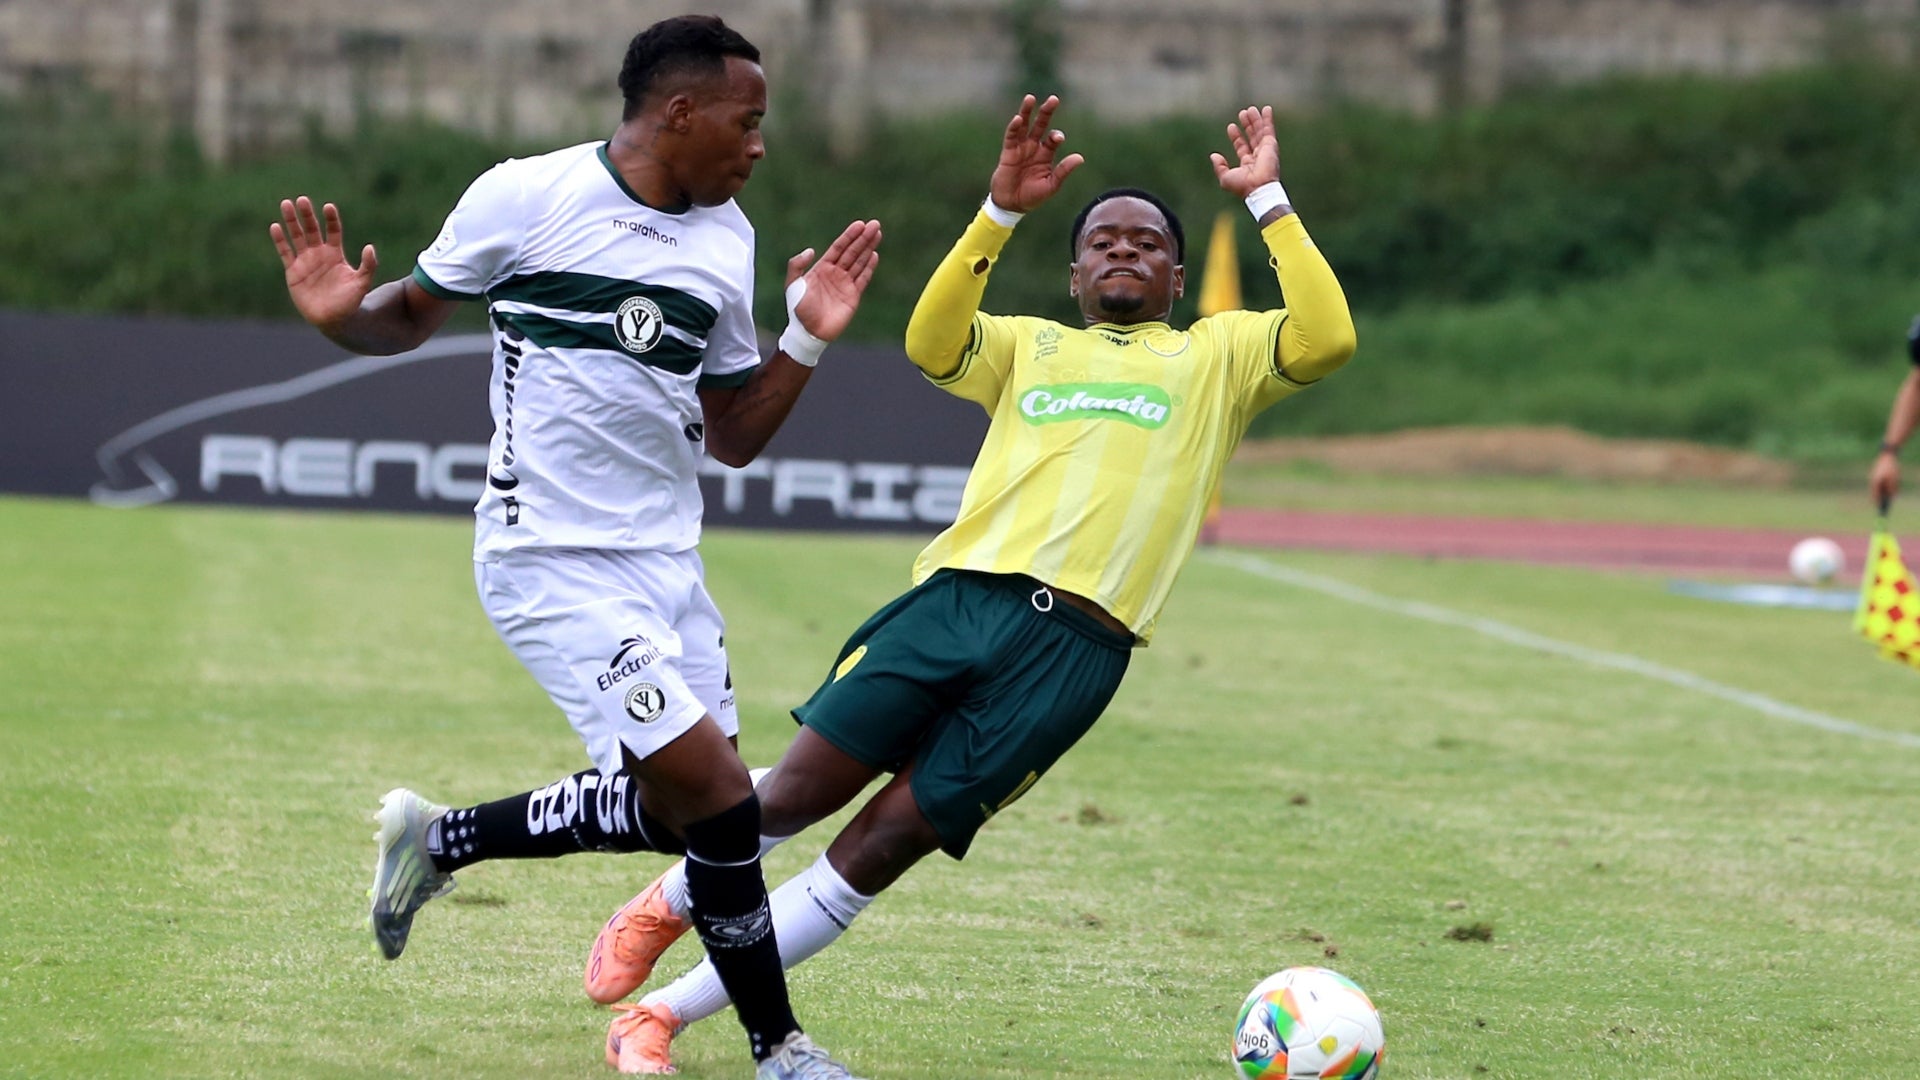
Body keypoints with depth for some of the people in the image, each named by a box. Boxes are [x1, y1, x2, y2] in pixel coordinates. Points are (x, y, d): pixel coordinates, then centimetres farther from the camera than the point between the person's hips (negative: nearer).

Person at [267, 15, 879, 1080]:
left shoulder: (726, 238, 8)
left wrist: (805, 340, 1)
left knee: (670, 808, 11)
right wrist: (341, 313, -19)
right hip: (555, 558, -8)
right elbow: (413, 314, 2)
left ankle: (439, 840, 33)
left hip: (665, 555, 8)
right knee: (715, 793, -13)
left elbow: (730, 437, 14)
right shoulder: (527, 197, -11)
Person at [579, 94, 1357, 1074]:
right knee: (799, 791, -4)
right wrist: (1000, 212, -7)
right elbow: (930, 344, 1)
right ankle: (661, 910, 26)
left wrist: (1267, 201, 2)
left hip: (1076, 646, -1)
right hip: (961, 591, 1)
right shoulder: (1029, 345, 21)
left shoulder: (1217, 355, 18)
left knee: (889, 840, -5)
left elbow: (1324, 340, 0)